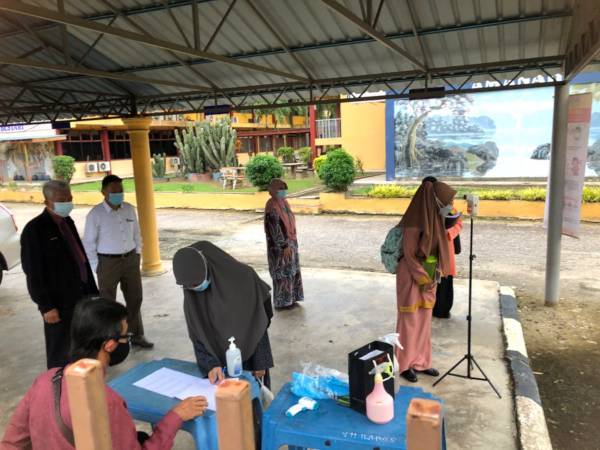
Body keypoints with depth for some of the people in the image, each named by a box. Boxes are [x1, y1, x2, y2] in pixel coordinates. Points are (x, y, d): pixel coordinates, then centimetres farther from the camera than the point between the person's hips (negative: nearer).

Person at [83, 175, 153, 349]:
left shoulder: (129, 209, 1)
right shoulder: (95, 214, -12)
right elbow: (89, 243, -8)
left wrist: (137, 256, 8)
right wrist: (97, 268, -9)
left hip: (130, 260, 5)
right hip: (107, 263, -4)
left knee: (135, 298, 13)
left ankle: (136, 335, 28)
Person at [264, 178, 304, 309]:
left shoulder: (283, 202, 7)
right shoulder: (272, 207, -22)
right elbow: (275, 229, -23)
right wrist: (284, 246, -22)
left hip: (289, 242, 9)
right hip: (280, 245, -9)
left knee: (290, 271, 16)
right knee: (282, 273, 1)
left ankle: (289, 299, 29)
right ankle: (281, 302, 14)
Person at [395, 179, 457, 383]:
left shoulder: (434, 217, 2)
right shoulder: (414, 222, -23)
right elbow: (409, 254, -19)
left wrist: (436, 273, 2)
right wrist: (423, 279, -14)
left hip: (428, 275, 8)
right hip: (411, 276, -8)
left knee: (424, 320, 15)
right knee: (410, 320, 4)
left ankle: (420, 361, 28)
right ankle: (405, 364, 19)